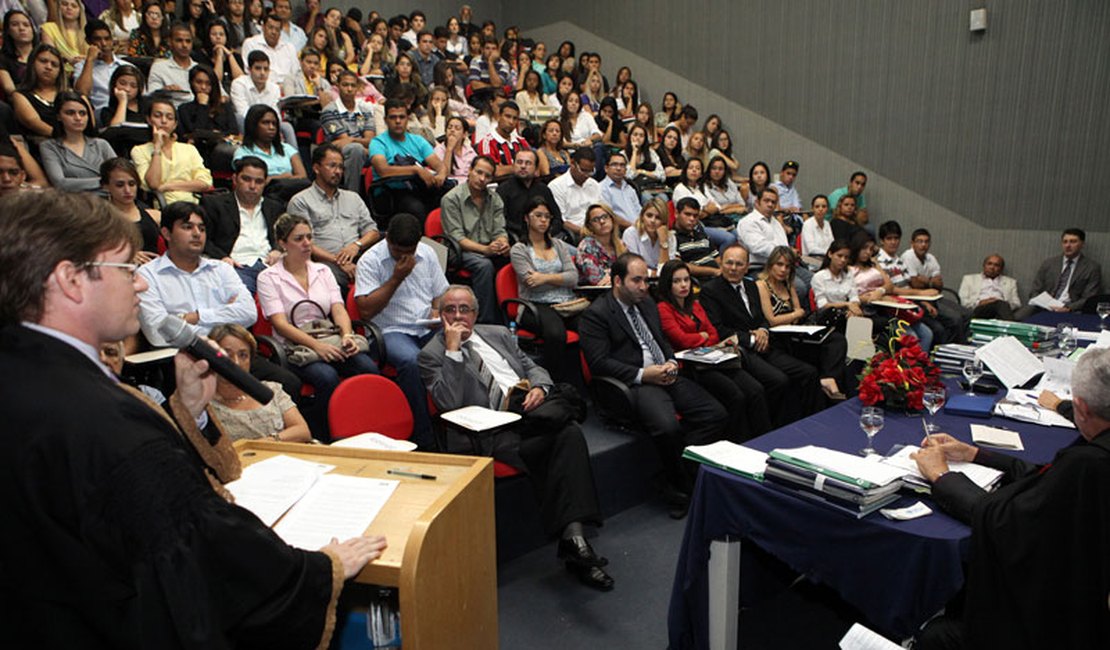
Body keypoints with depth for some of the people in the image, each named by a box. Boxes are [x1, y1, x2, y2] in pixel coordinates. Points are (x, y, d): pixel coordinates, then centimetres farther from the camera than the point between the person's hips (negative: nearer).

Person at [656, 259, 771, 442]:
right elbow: (682, 340, -10)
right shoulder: (663, 309, -1)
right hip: (690, 367, -7)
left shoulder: (695, 305, 23)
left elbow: (714, 334, 16)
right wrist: (703, 336, 8)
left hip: (713, 359, 7)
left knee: (756, 390, -16)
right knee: (736, 396, -27)